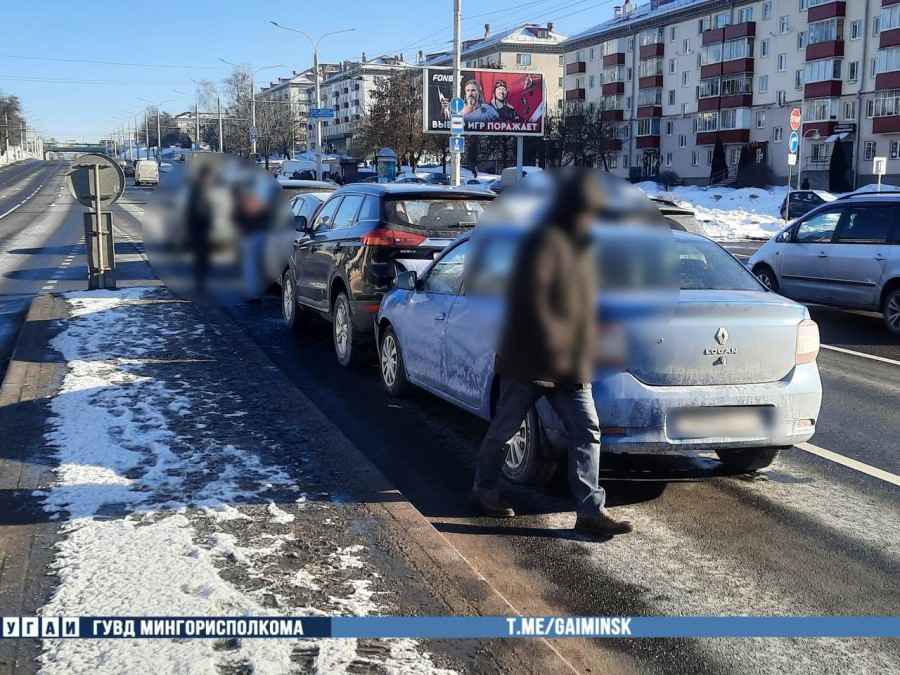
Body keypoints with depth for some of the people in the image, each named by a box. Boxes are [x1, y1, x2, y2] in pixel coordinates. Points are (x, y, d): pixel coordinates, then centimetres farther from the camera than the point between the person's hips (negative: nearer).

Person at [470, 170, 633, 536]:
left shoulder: (580, 247, 14)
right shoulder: (543, 242, -15)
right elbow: (530, 300, -24)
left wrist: (583, 358, 23)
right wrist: (553, 348, -27)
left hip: (570, 365, 8)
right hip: (528, 360, -8)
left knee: (587, 430, -1)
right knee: (504, 428, 9)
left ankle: (591, 509, -1)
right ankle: (484, 488, 29)